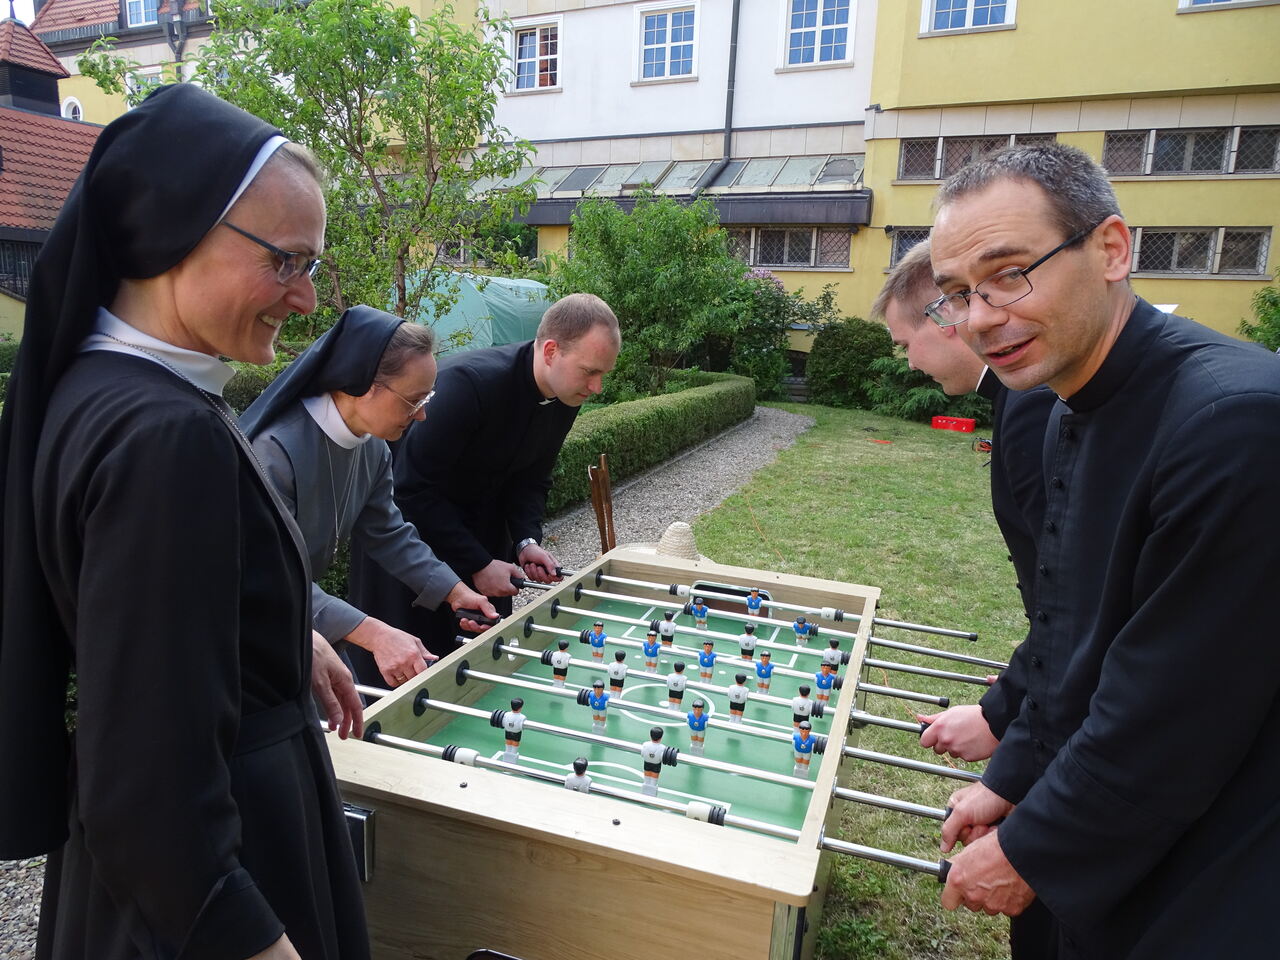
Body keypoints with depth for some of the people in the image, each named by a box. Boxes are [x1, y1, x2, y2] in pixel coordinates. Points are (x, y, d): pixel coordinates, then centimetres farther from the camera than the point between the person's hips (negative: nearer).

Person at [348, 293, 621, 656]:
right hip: (407, 513, -6)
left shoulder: (564, 399, -10)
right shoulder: (468, 381, -33)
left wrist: (526, 540, -14)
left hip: (479, 520, 7)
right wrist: (478, 565, -25)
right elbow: (413, 489, -29)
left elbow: (532, 478, 3)